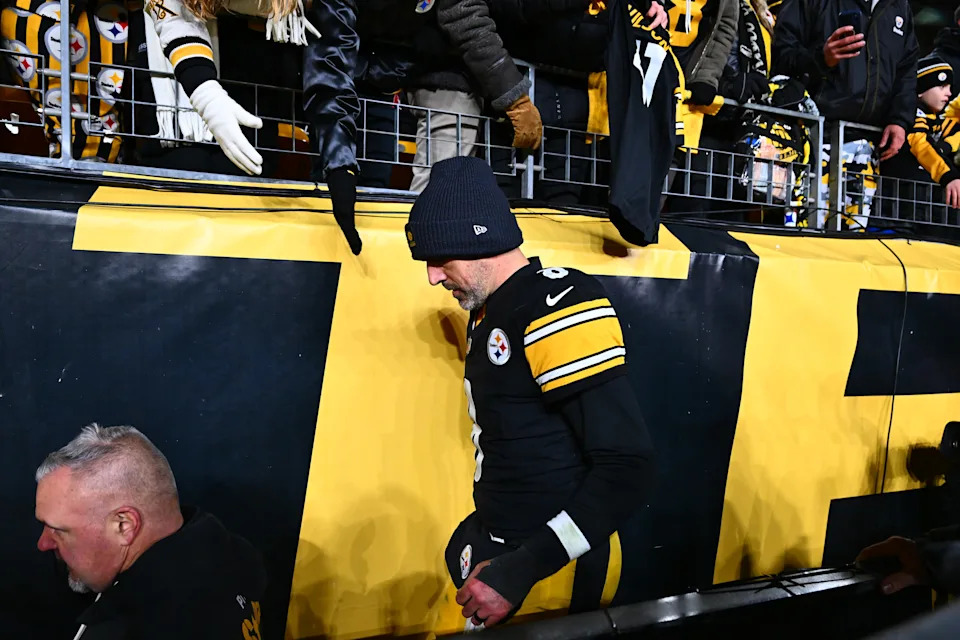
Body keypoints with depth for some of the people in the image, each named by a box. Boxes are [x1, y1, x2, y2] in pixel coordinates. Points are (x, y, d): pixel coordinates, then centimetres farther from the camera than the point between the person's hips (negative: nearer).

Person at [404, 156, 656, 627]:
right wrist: (487, 553, 10)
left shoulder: (558, 305, -20)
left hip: (552, 573, -8)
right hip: (497, 548, 8)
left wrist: (519, 573, -22)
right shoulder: (488, 314, 8)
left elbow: (628, 466, -23)